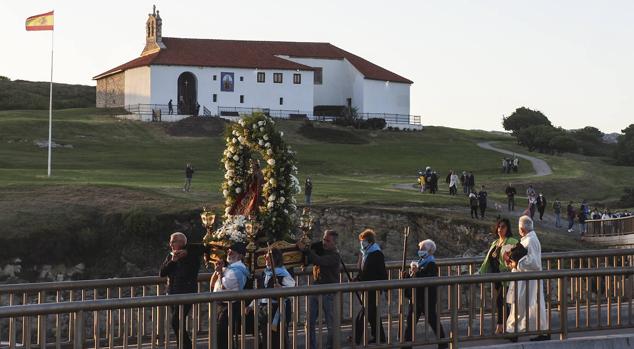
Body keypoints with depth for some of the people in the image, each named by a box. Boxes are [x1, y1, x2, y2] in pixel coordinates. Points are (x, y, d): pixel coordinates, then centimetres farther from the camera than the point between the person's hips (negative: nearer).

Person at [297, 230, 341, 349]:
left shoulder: (335, 256, -12)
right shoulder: (320, 250, 9)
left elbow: (319, 261, -28)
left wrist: (305, 249, -28)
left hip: (328, 293, -6)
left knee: (331, 324, 3)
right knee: (310, 323, 6)